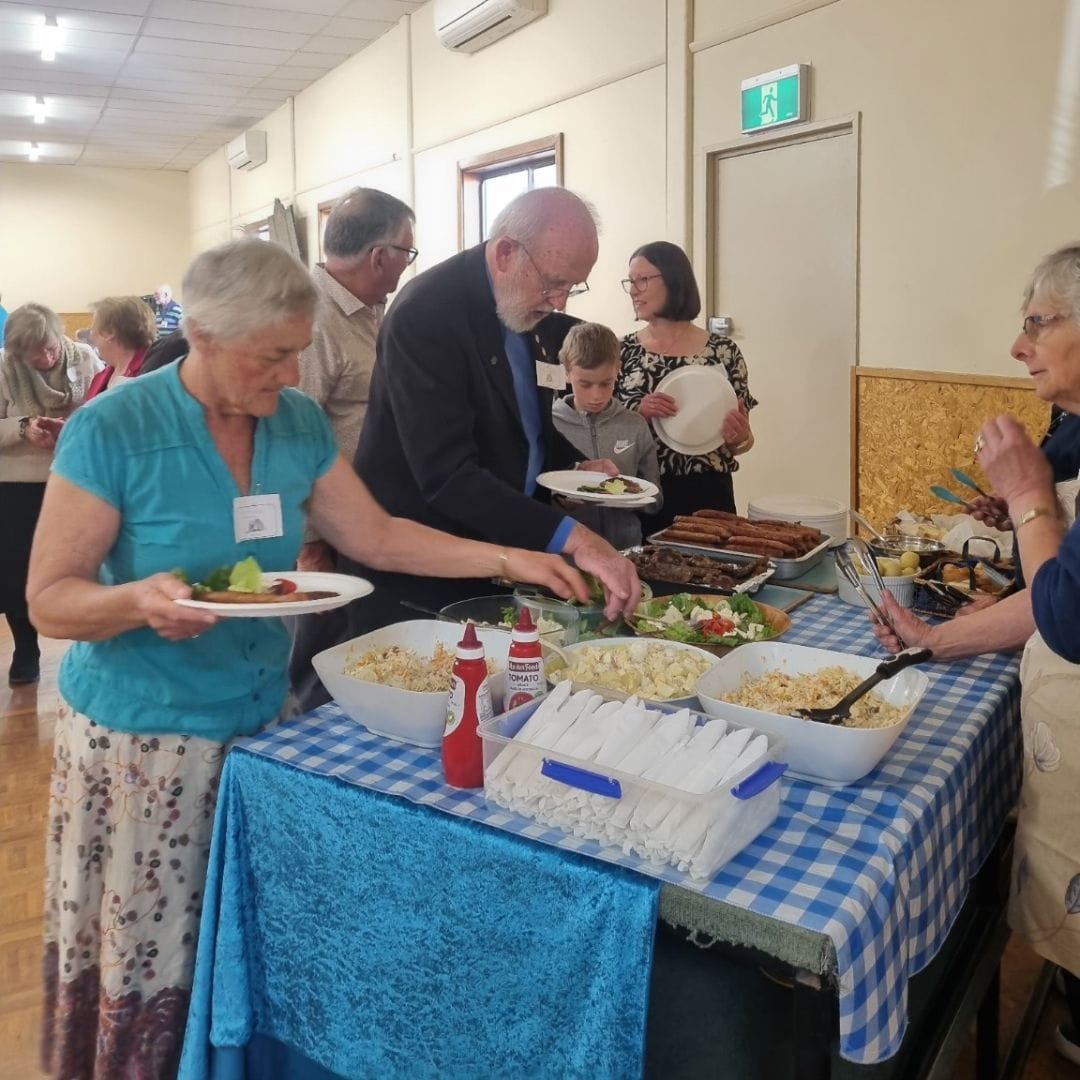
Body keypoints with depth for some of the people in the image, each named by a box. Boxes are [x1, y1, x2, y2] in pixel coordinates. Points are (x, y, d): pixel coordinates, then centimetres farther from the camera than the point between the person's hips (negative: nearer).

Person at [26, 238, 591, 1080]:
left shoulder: (298, 421, 1)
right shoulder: (113, 430, -15)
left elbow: (376, 536, 5)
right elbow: (49, 599, -11)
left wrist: (506, 559, -4)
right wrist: (141, 600, -32)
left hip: (262, 718, 5)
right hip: (143, 735, -4)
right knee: (151, 963, 6)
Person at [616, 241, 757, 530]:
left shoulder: (723, 351, -2)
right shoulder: (624, 350, 2)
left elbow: (741, 439, 3)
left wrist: (739, 436, -18)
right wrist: (638, 413, -15)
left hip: (705, 495, -1)